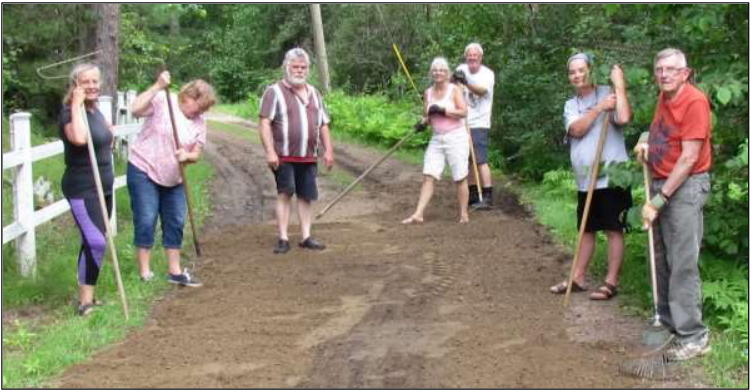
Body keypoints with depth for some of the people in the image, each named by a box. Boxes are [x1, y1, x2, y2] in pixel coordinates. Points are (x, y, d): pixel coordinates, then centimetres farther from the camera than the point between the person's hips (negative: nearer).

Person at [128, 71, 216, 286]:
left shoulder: (199, 122, 1)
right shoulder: (161, 100, -13)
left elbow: (196, 154, 1)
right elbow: (136, 109, -29)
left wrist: (187, 156, -22)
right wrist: (158, 86, -32)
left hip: (172, 178, 6)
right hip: (143, 171, -6)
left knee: (175, 222, 7)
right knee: (146, 220, -6)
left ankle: (175, 271, 17)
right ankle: (145, 273, 2)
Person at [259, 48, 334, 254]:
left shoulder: (313, 93, 17)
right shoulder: (275, 92, -2)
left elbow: (323, 124, 20)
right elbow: (265, 123, -10)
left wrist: (328, 150, 11)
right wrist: (270, 151, -18)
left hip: (309, 156, 5)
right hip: (284, 156, -5)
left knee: (306, 196, 6)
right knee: (285, 193, -7)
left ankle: (306, 237, 13)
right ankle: (283, 239, -3)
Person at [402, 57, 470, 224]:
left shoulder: (454, 89, -4)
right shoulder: (428, 93, 11)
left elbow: (463, 112, -13)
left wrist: (442, 110, -19)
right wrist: (422, 123, -3)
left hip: (456, 137, -5)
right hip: (437, 139, 5)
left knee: (460, 178, -2)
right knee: (428, 176, -4)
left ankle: (464, 214, 9)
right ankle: (418, 214, -7)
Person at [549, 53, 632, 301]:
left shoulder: (608, 94, -5)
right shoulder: (570, 105, 12)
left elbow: (623, 118, -24)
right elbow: (577, 130, -7)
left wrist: (619, 85, -17)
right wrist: (599, 108, -14)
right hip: (585, 180, 6)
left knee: (614, 230, 0)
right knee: (586, 230, 16)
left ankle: (611, 282, 5)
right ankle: (578, 278, 25)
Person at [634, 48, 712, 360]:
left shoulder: (694, 101, -15)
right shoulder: (664, 98, 10)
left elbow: (689, 158, -19)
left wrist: (659, 200, -19)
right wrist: (646, 140, 8)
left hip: (686, 186, -8)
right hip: (660, 184, 8)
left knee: (683, 264, -10)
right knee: (662, 260, 12)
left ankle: (693, 337, -6)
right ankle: (668, 321, 23)